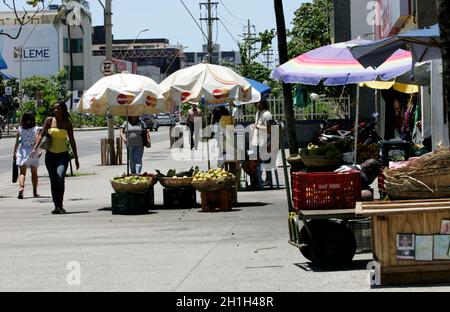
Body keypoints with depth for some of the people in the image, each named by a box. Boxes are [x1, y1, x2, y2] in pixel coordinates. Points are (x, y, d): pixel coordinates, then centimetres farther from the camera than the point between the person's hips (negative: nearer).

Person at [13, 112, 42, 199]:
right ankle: (35, 192, 21)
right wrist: (40, 151, -17)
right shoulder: (36, 129, -4)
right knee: (34, 173, 15)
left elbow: (17, 142, 0)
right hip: (33, 152, 0)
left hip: (22, 151, 0)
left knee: (22, 172, -3)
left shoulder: (20, 129, 0)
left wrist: (14, 153, 6)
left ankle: (21, 187, -30)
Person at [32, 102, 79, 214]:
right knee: (53, 181, 3)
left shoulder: (67, 124, 3)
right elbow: (41, 135, 1)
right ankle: (57, 206, 13)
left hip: (63, 155, -2)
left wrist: (76, 158, 9)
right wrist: (35, 148, -13)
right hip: (50, 154, 2)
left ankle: (60, 205, -17)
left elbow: (72, 141, 8)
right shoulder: (49, 120, 3)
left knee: (60, 177, -23)